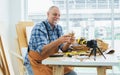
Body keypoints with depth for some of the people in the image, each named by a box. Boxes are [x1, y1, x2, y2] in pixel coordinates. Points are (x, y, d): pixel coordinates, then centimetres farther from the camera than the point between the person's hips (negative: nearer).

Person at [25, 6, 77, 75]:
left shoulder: (59, 28, 6)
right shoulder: (39, 28, -15)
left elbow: (63, 49, 2)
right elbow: (42, 51, -26)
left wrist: (68, 43, -21)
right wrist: (58, 41, -37)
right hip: (38, 63, -6)